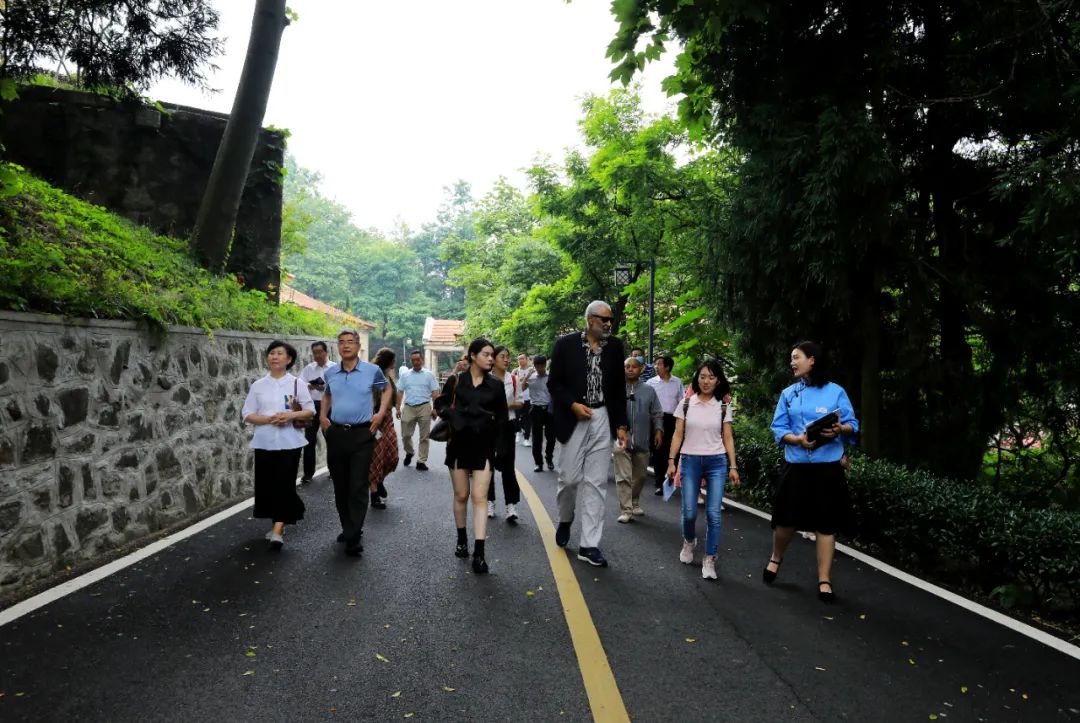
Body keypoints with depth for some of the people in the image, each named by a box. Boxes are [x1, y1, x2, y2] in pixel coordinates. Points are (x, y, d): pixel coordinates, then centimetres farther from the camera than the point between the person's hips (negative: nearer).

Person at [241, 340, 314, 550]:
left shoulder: (297, 384, 2)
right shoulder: (258, 386, 6)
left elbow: (310, 411, 1)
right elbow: (247, 414, 4)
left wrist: (292, 415, -18)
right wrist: (268, 419, -13)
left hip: (289, 442, -2)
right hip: (265, 442, 3)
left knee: (284, 484, -7)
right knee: (267, 485, 7)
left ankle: (278, 530, -7)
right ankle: (277, 525, 24)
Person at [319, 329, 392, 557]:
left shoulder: (372, 371, -5)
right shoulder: (331, 374, 6)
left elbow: (387, 389, 10)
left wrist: (381, 413, -3)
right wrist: (322, 416, 9)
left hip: (362, 434, -4)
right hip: (336, 433, 4)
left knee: (358, 487, -6)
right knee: (340, 485, 11)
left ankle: (353, 537, -3)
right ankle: (348, 528, 26)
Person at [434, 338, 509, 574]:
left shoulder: (496, 385, 3)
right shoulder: (455, 381, 0)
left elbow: (502, 419, 7)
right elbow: (440, 404, 9)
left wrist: (499, 447, 0)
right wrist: (453, 417, -12)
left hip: (484, 447, 0)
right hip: (459, 444, 1)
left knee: (479, 497, -7)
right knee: (461, 495, 11)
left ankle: (479, 552, -9)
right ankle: (461, 540, 31)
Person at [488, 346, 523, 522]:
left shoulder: (513, 379, 3)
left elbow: (520, 403, 7)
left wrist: (508, 405, -10)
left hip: (507, 425, 1)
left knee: (507, 465, -5)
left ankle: (511, 507, -5)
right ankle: (490, 503, 22)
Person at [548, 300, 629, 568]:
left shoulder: (615, 346, 6)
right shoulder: (565, 343, -4)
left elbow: (619, 388, 9)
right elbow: (554, 383, -1)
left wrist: (621, 424, 5)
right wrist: (573, 404, -15)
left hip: (602, 420, 3)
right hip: (573, 419, -2)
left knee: (596, 483, 2)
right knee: (569, 478, 4)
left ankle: (589, 545, 8)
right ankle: (565, 520, 34)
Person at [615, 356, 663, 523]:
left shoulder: (648, 390, 8)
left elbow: (657, 414, 10)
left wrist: (658, 430, -2)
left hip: (642, 441, 4)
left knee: (639, 476, 16)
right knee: (623, 477, -7)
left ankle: (634, 503, 36)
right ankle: (626, 510, -3)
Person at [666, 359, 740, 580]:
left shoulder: (724, 406, 3)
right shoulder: (686, 403, 1)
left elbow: (728, 438, 5)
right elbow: (678, 435, 3)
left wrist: (733, 466, 0)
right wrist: (671, 461, -2)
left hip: (716, 462, 0)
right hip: (690, 461, 0)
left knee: (713, 514, -4)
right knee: (689, 512, 0)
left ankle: (709, 560, 8)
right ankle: (689, 542, 32)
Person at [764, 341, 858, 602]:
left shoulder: (836, 392, 0)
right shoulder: (788, 394, 8)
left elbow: (853, 425, 1)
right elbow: (778, 429, 4)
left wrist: (840, 429, -21)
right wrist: (797, 439, -16)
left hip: (828, 468, -2)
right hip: (795, 466, 2)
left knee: (826, 523, 3)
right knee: (786, 519, 8)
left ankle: (824, 580, 14)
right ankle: (775, 558, 36)